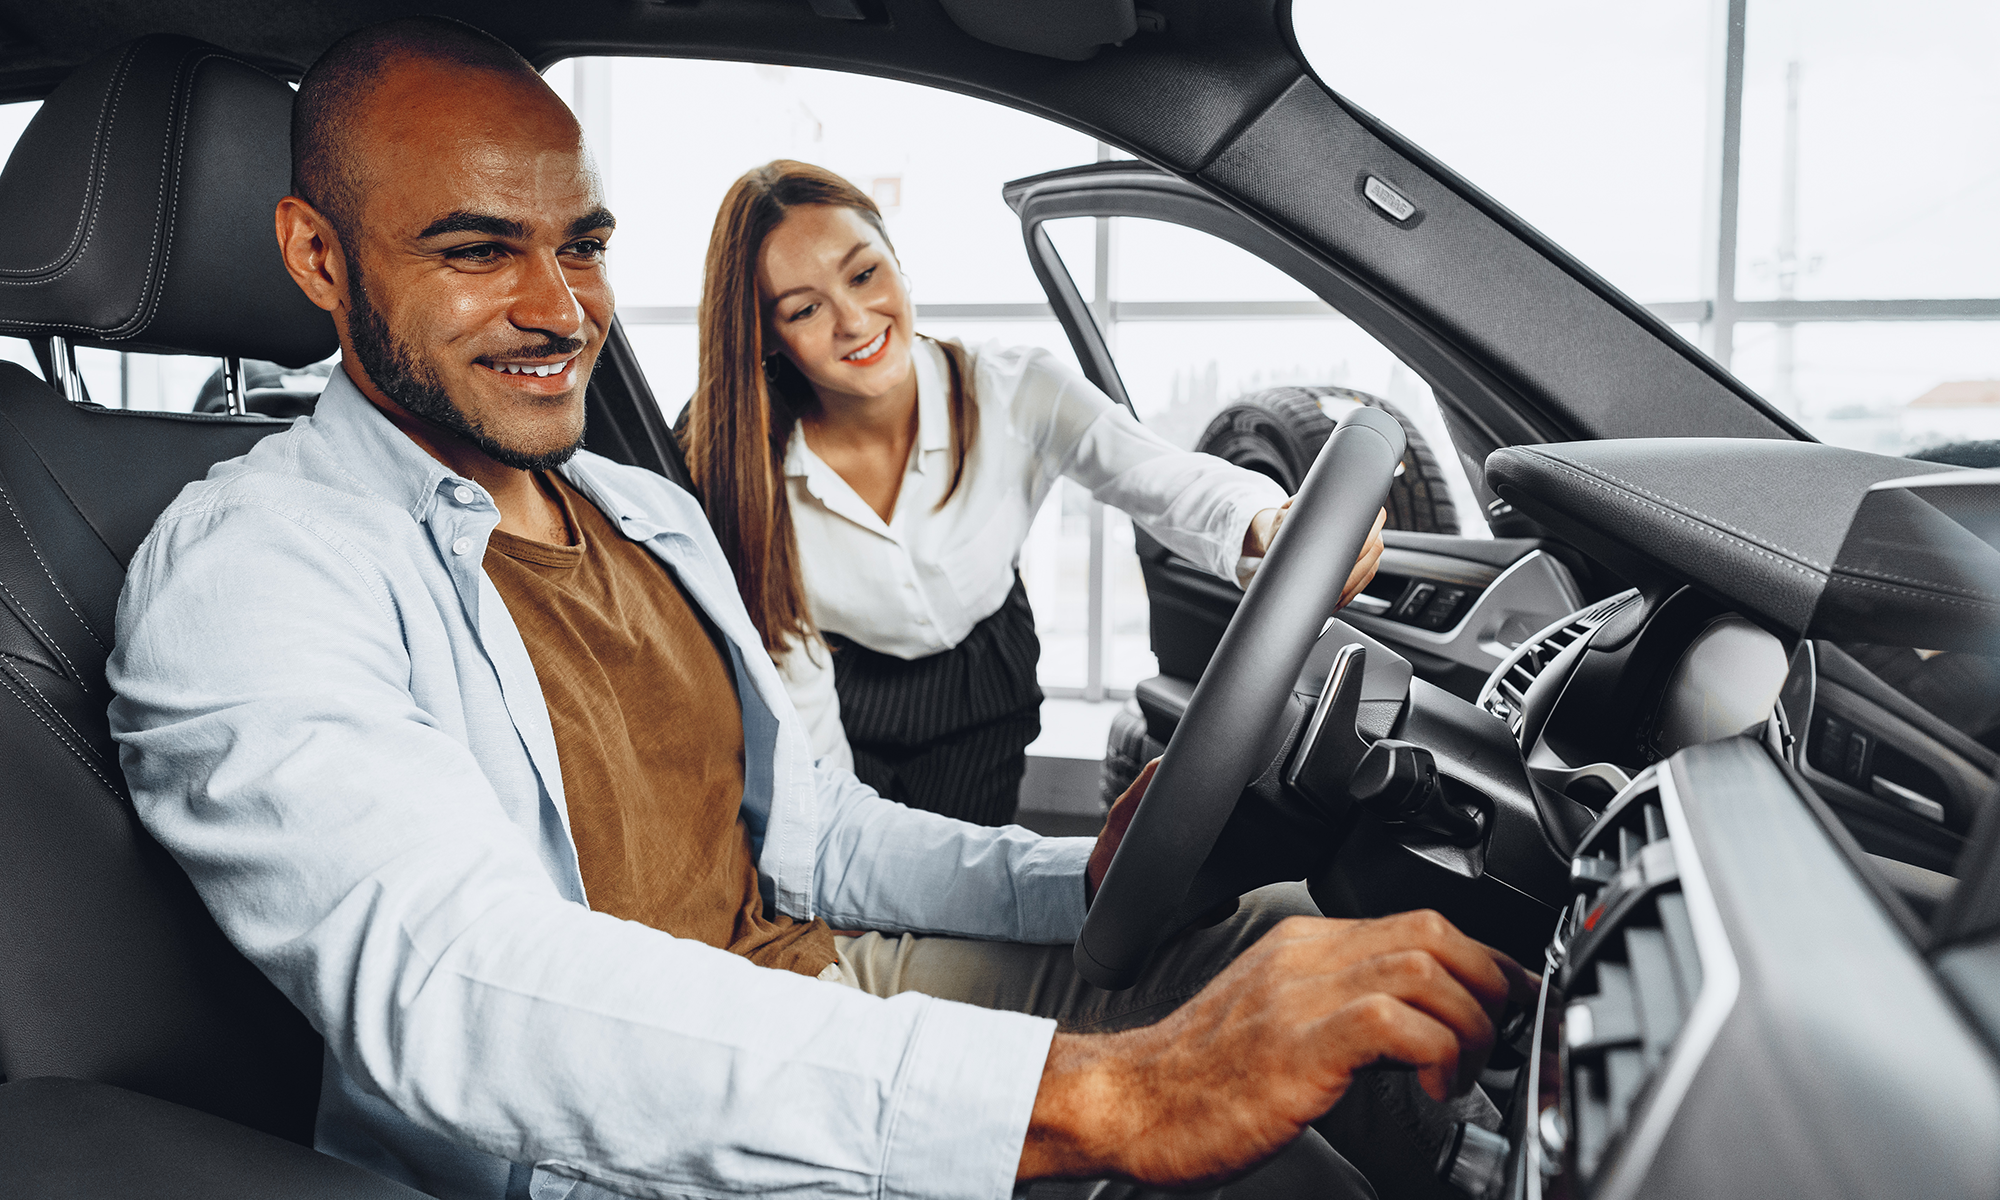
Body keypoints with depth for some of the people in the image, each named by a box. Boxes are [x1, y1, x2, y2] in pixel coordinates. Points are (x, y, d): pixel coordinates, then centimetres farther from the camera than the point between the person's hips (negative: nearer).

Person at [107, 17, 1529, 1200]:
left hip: (835, 991, 8)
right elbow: (448, 987, -33)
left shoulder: (654, 514, 13)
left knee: (1276, 932, -4)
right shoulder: (243, 574, -15)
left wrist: (1077, 877, -4)